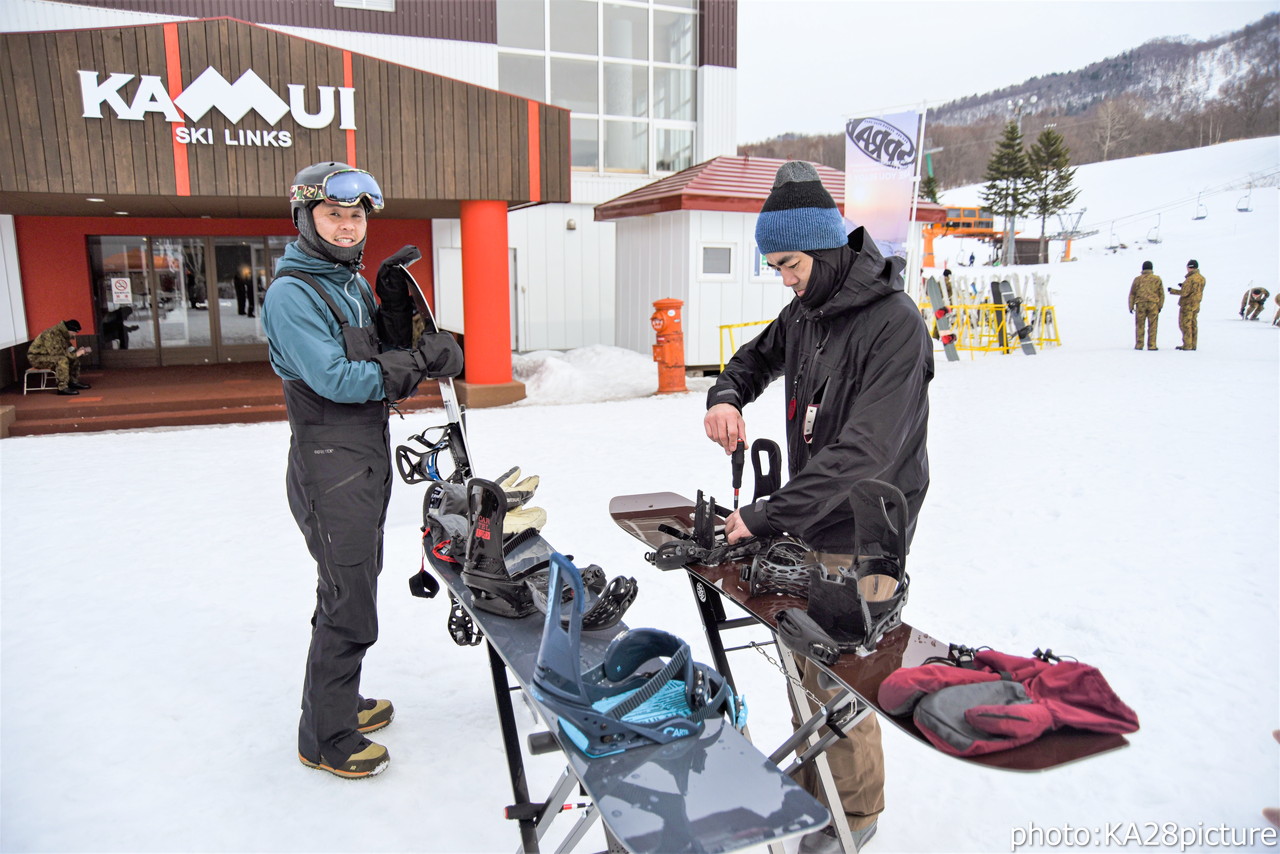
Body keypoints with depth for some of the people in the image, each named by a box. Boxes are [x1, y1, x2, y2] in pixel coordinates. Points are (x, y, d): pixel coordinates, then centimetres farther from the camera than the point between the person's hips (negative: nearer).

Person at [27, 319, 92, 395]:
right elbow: (58, 353, -33)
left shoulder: (63, 334, 2)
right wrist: (76, 354, -27)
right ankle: (62, 388, -32)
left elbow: (69, 348, 13)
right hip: (36, 357, -10)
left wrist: (78, 351, -6)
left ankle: (74, 381, 5)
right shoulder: (52, 334, -28)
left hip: (49, 355, 10)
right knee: (62, 359, -33)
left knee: (74, 358, 3)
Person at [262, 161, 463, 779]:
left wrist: (397, 321, -4)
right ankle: (325, 739, 13)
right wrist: (418, 363, -23)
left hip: (369, 461, 9)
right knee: (349, 607, -3)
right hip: (330, 467, -9)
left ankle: (340, 701, 38)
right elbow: (335, 380, -24)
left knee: (351, 588, 20)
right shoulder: (292, 294, -14)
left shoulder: (354, 283, 14)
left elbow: (380, 369, 12)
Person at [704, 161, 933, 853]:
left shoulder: (894, 323, -21)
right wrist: (727, 395, -2)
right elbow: (757, 356, 23)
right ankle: (813, 777, 39)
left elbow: (865, 450, -28)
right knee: (803, 660, 18)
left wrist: (769, 516, -29)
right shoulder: (805, 310, 5)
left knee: (835, 680, 1)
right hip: (808, 523, 8)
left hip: (861, 540, -8)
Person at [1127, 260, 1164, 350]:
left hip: (1140, 304, 0)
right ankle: (1151, 345, 0)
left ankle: (1139, 345, 4)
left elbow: (1132, 294, 6)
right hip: (1153, 304, 0)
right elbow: (1161, 294, 8)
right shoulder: (1157, 279, 5)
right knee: (1152, 326, 2)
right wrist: (1160, 306, 15)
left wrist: (1131, 306, 12)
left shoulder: (1138, 279, 4)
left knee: (1139, 325, 6)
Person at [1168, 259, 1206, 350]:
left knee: (1185, 325, -4)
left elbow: (1184, 292, -20)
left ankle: (1187, 345, -5)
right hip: (1196, 305, 9)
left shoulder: (1190, 279, -19)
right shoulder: (1202, 278, 9)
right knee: (1193, 325, 12)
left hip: (1187, 305, -9)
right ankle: (1193, 345, 15)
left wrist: (1172, 291, -8)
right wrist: (1184, 286, 21)